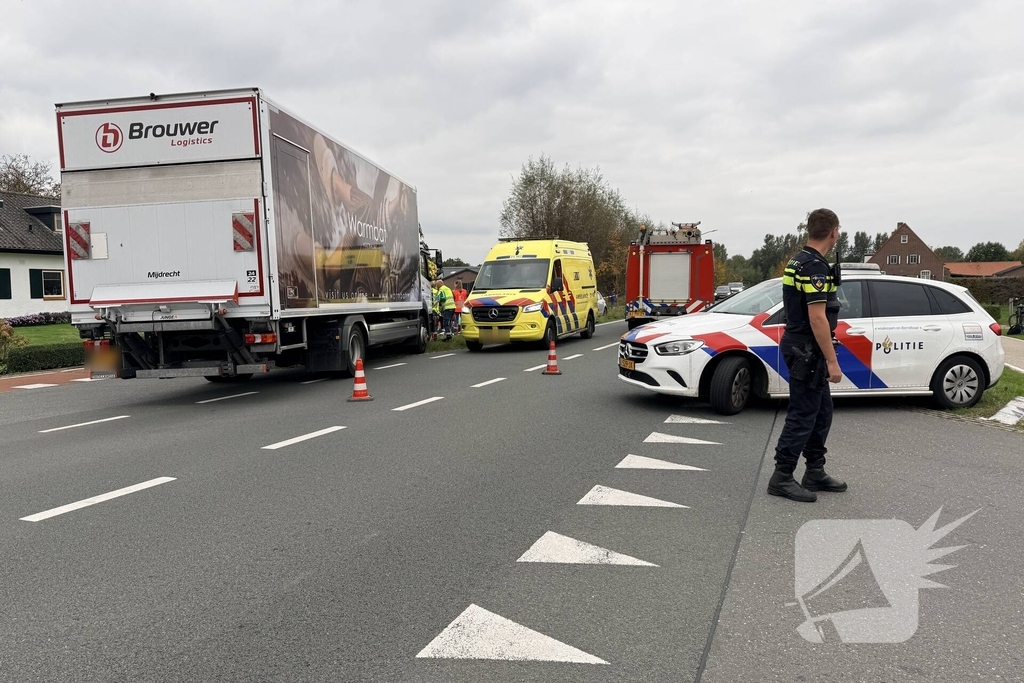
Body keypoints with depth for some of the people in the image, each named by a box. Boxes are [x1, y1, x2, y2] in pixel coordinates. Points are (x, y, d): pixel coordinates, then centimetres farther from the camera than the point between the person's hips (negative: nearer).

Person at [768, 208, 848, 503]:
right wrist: (832, 361, -20)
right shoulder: (816, 266, -19)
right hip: (807, 351, -10)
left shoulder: (799, 260, 13)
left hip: (802, 348, 10)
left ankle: (815, 473, 22)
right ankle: (781, 477, 3)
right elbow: (817, 318, -23)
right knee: (802, 415, -4)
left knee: (821, 412, 15)